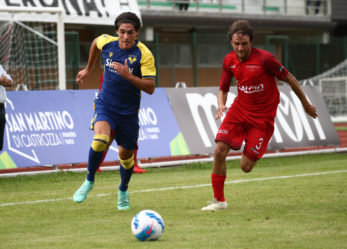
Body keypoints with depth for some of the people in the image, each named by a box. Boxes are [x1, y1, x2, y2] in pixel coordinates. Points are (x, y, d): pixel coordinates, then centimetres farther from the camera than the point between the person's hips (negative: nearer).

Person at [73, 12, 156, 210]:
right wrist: (88, 69, 28)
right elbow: (96, 42, 19)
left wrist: (128, 75, -33)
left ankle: (123, 191, 39)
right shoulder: (106, 42, -7)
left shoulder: (144, 55, -17)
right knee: (100, 139, -26)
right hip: (106, 104, 0)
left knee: (126, 153, 11)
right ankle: (89, 181, -3)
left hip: (129, 111, 0)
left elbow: (150, 88, -20)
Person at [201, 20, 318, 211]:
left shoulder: (264, 59, -18)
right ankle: (219, 200, 0)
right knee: (219, 151, -14)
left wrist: (306, 104, 3)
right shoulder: (229, 61, -1)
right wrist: (221, 105, -12)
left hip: (262, 116, -4)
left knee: (246, 167, -8)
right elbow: (223, 89, 12)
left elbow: (289, 79, -6)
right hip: (239, 110, 4)